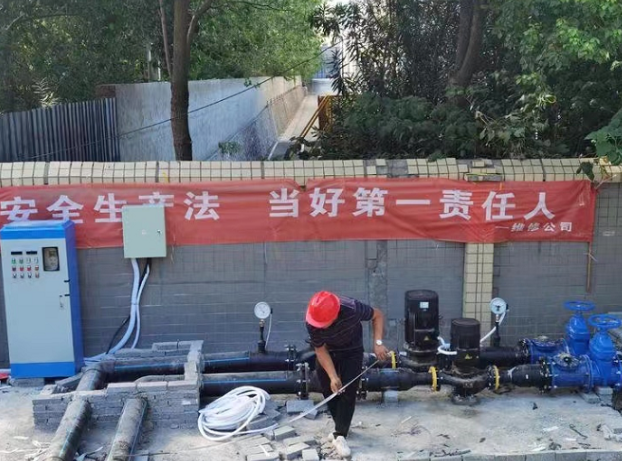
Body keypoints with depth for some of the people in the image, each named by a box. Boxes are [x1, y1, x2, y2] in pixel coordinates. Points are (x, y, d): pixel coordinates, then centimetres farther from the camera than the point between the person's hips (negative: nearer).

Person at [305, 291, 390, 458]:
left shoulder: (352, 308, -38)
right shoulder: (311, 322, -33)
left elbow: (378, 315, -20)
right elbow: (321, 350, -21)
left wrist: (378, 343, -31)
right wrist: (333, 377, -29)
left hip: (352, 351, -2)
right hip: (327, 352, 2)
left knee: (348, 393, -10)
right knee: (329, 391, 6)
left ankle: (340, 435, -3)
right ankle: (341, 426, 27)